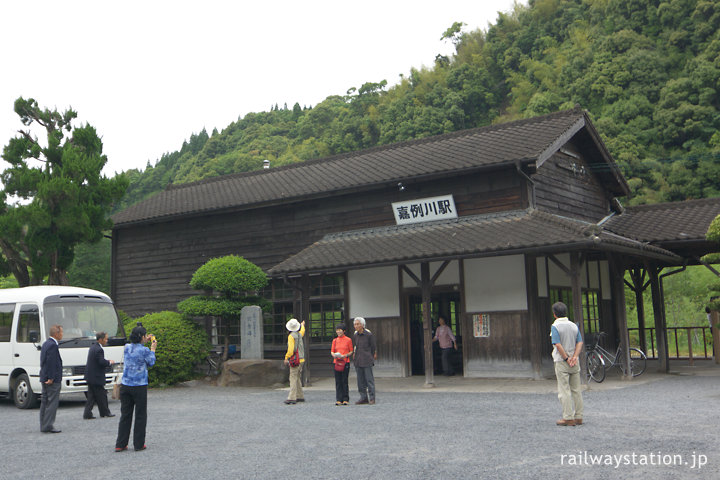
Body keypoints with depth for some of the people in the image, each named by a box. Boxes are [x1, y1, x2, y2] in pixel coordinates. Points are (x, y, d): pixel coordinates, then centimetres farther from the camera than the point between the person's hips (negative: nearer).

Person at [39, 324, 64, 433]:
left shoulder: (46, 343, 14)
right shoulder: (53, 345, -18)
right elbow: (51, 362, -22)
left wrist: (46, 377, 17)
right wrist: (51, 378, -19)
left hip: (45, 378, 10)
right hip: (53, 379, -10)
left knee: (45, 402, 13)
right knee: (52, 402, -6)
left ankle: (43, 426, 19)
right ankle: (48, 426, -6)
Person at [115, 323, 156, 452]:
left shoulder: (127, 347, 1)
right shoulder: (144, 350, -12)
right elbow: (151, 363, 5)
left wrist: (144, 343, 24)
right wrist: (152, 349, 17)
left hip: (125, 386, 5)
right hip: (139, 387, -5)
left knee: (125, 415, 11)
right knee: (140, 416, 7)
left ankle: (120, 444, 12)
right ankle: (139, 444, 10)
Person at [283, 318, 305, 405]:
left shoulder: (291, 336, -11)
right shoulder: (299, 334, 11)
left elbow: (291, 349, -20)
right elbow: (302, 331, 37)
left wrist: (287, 358, -13)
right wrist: (302, 325, 57)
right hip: (301, 359, 8)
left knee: (293, 378, -12)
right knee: (297, 378, 17)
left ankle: (292, 398, -18)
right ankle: (300, 396, 20)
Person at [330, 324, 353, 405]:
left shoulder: (348, 340, 2)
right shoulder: (335, 340, 12)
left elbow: (351, 351, 4)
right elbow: (332, 351, 14)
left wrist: (345, 355, -13)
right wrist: (334, 355, -8)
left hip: (345, 362, -3)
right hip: (336, 362, 3)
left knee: (344, 381, -4)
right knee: (338, 382, 2)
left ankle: (345, 399, 4)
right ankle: (339, 399, 6)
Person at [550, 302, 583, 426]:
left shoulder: (555, 327, -10)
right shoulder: (574, 326, 8)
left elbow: (558, 345, -19)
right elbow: (580, 342, 0)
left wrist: (566, 359, -13)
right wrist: (574, 357, -9)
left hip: (562, 362, -6)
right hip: (574, 362, 6)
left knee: (564, 391, -2)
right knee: (576, 390, 11)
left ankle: (568, 418, -4)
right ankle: (578, 417, 13)